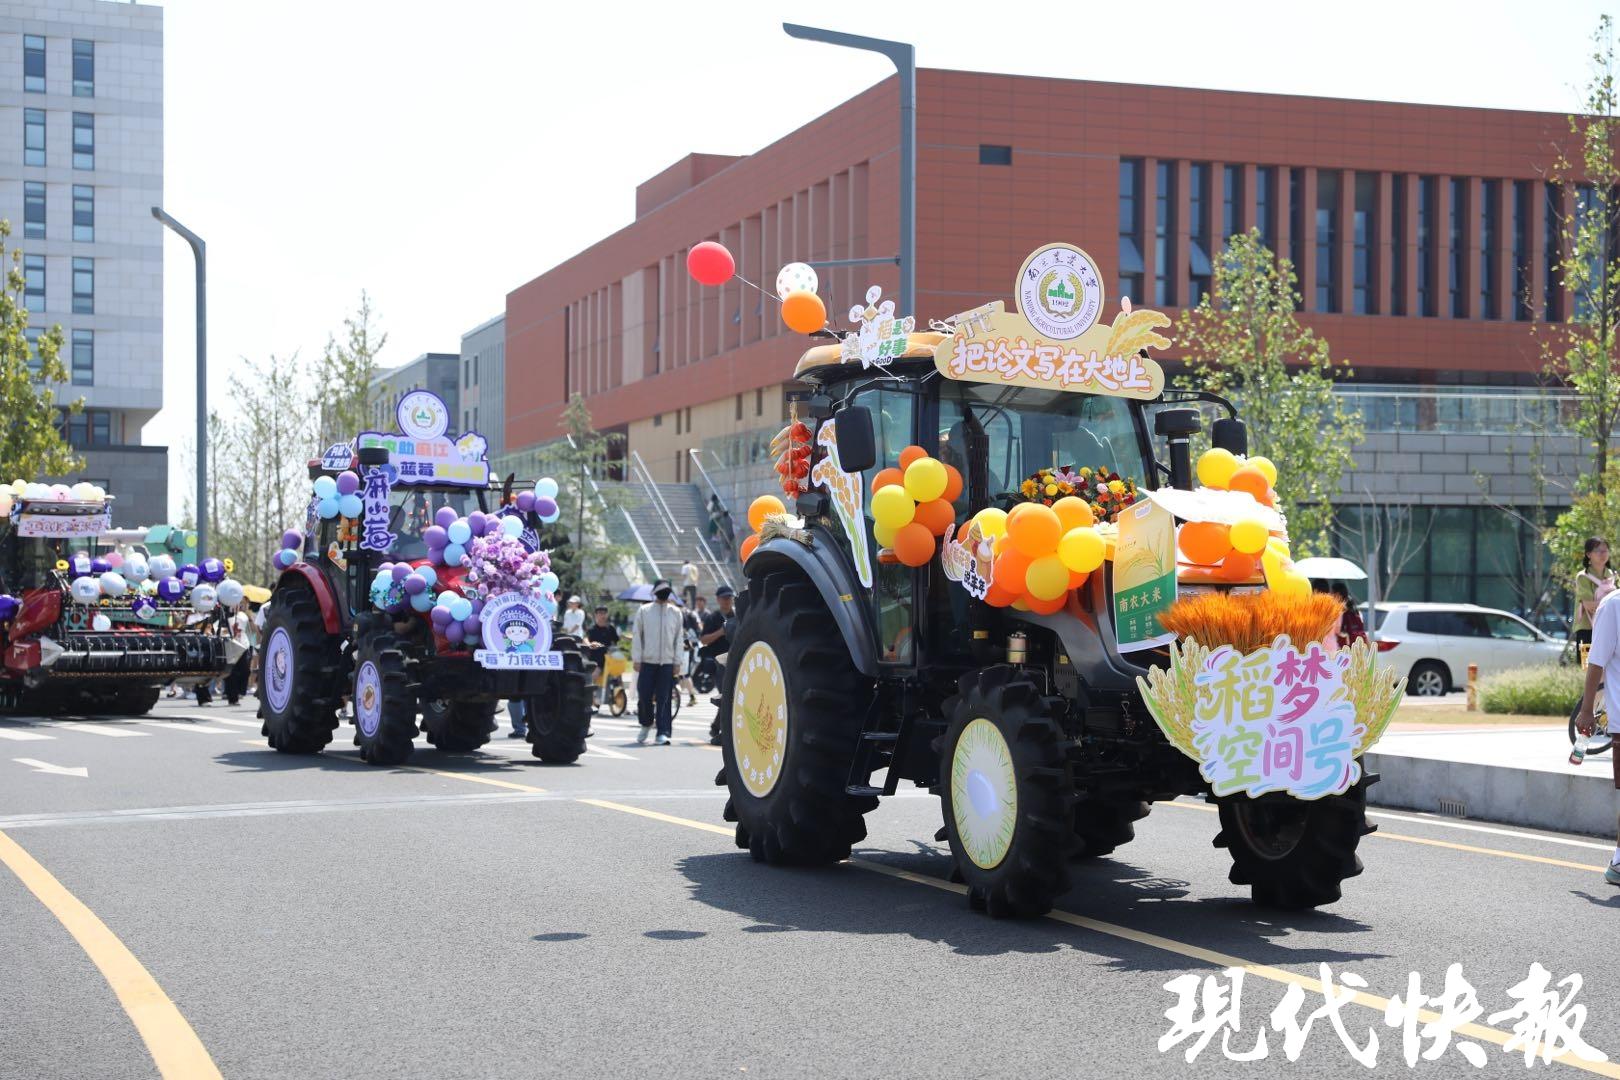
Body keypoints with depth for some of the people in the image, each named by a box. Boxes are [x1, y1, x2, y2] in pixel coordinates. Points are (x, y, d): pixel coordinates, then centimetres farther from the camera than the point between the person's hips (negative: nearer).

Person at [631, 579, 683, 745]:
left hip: (667, 663, 1)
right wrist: (636, 659, -1)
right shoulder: (644, 611, 5)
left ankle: (663, 733, -1)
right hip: (647, 661, -1)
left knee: (665, 700, -3)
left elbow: (678, 638, 10)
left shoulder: (676, 612, 9)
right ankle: (646, 725, 22)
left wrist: (677, 662, 5)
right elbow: (636, 635, 5)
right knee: (644, 696, -2)